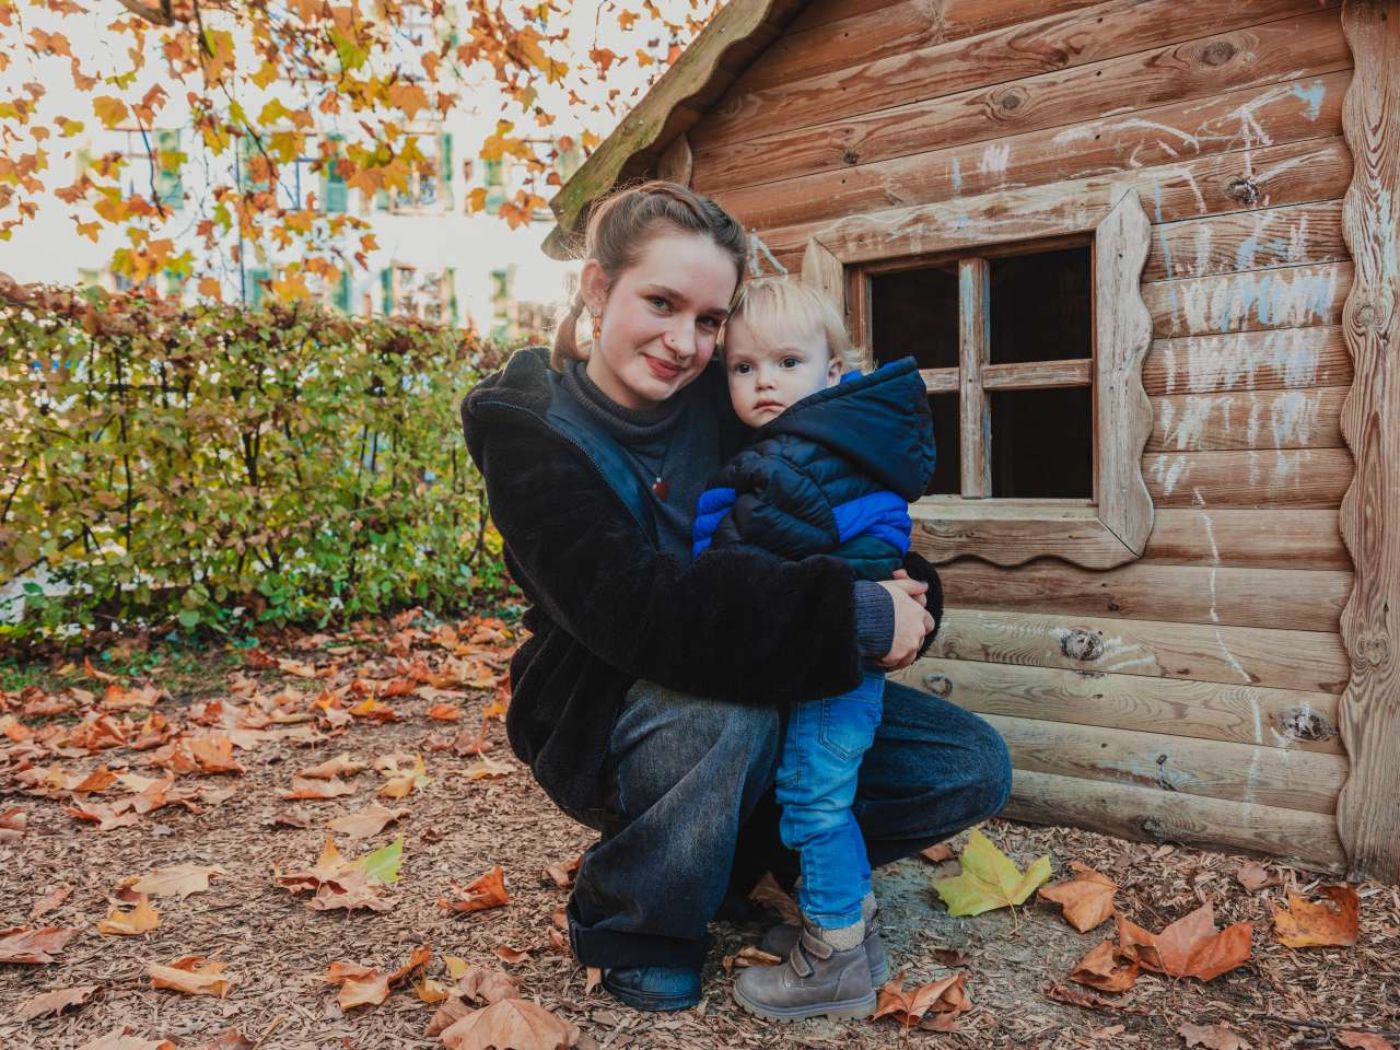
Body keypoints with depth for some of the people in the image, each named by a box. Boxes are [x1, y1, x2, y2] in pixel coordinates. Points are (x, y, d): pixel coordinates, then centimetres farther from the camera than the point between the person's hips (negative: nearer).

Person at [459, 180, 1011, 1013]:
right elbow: (633, 606, -32)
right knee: (735, 709, -37)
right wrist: (854, 614, -35)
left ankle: (748, 855, 10)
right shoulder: (529, 433, -17)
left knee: (973, 767, -7)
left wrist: (900, 598, -21)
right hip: (608, 719, -4)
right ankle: (627, 922, -6)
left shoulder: (723, 398, -5)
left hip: (770, 695, 5)